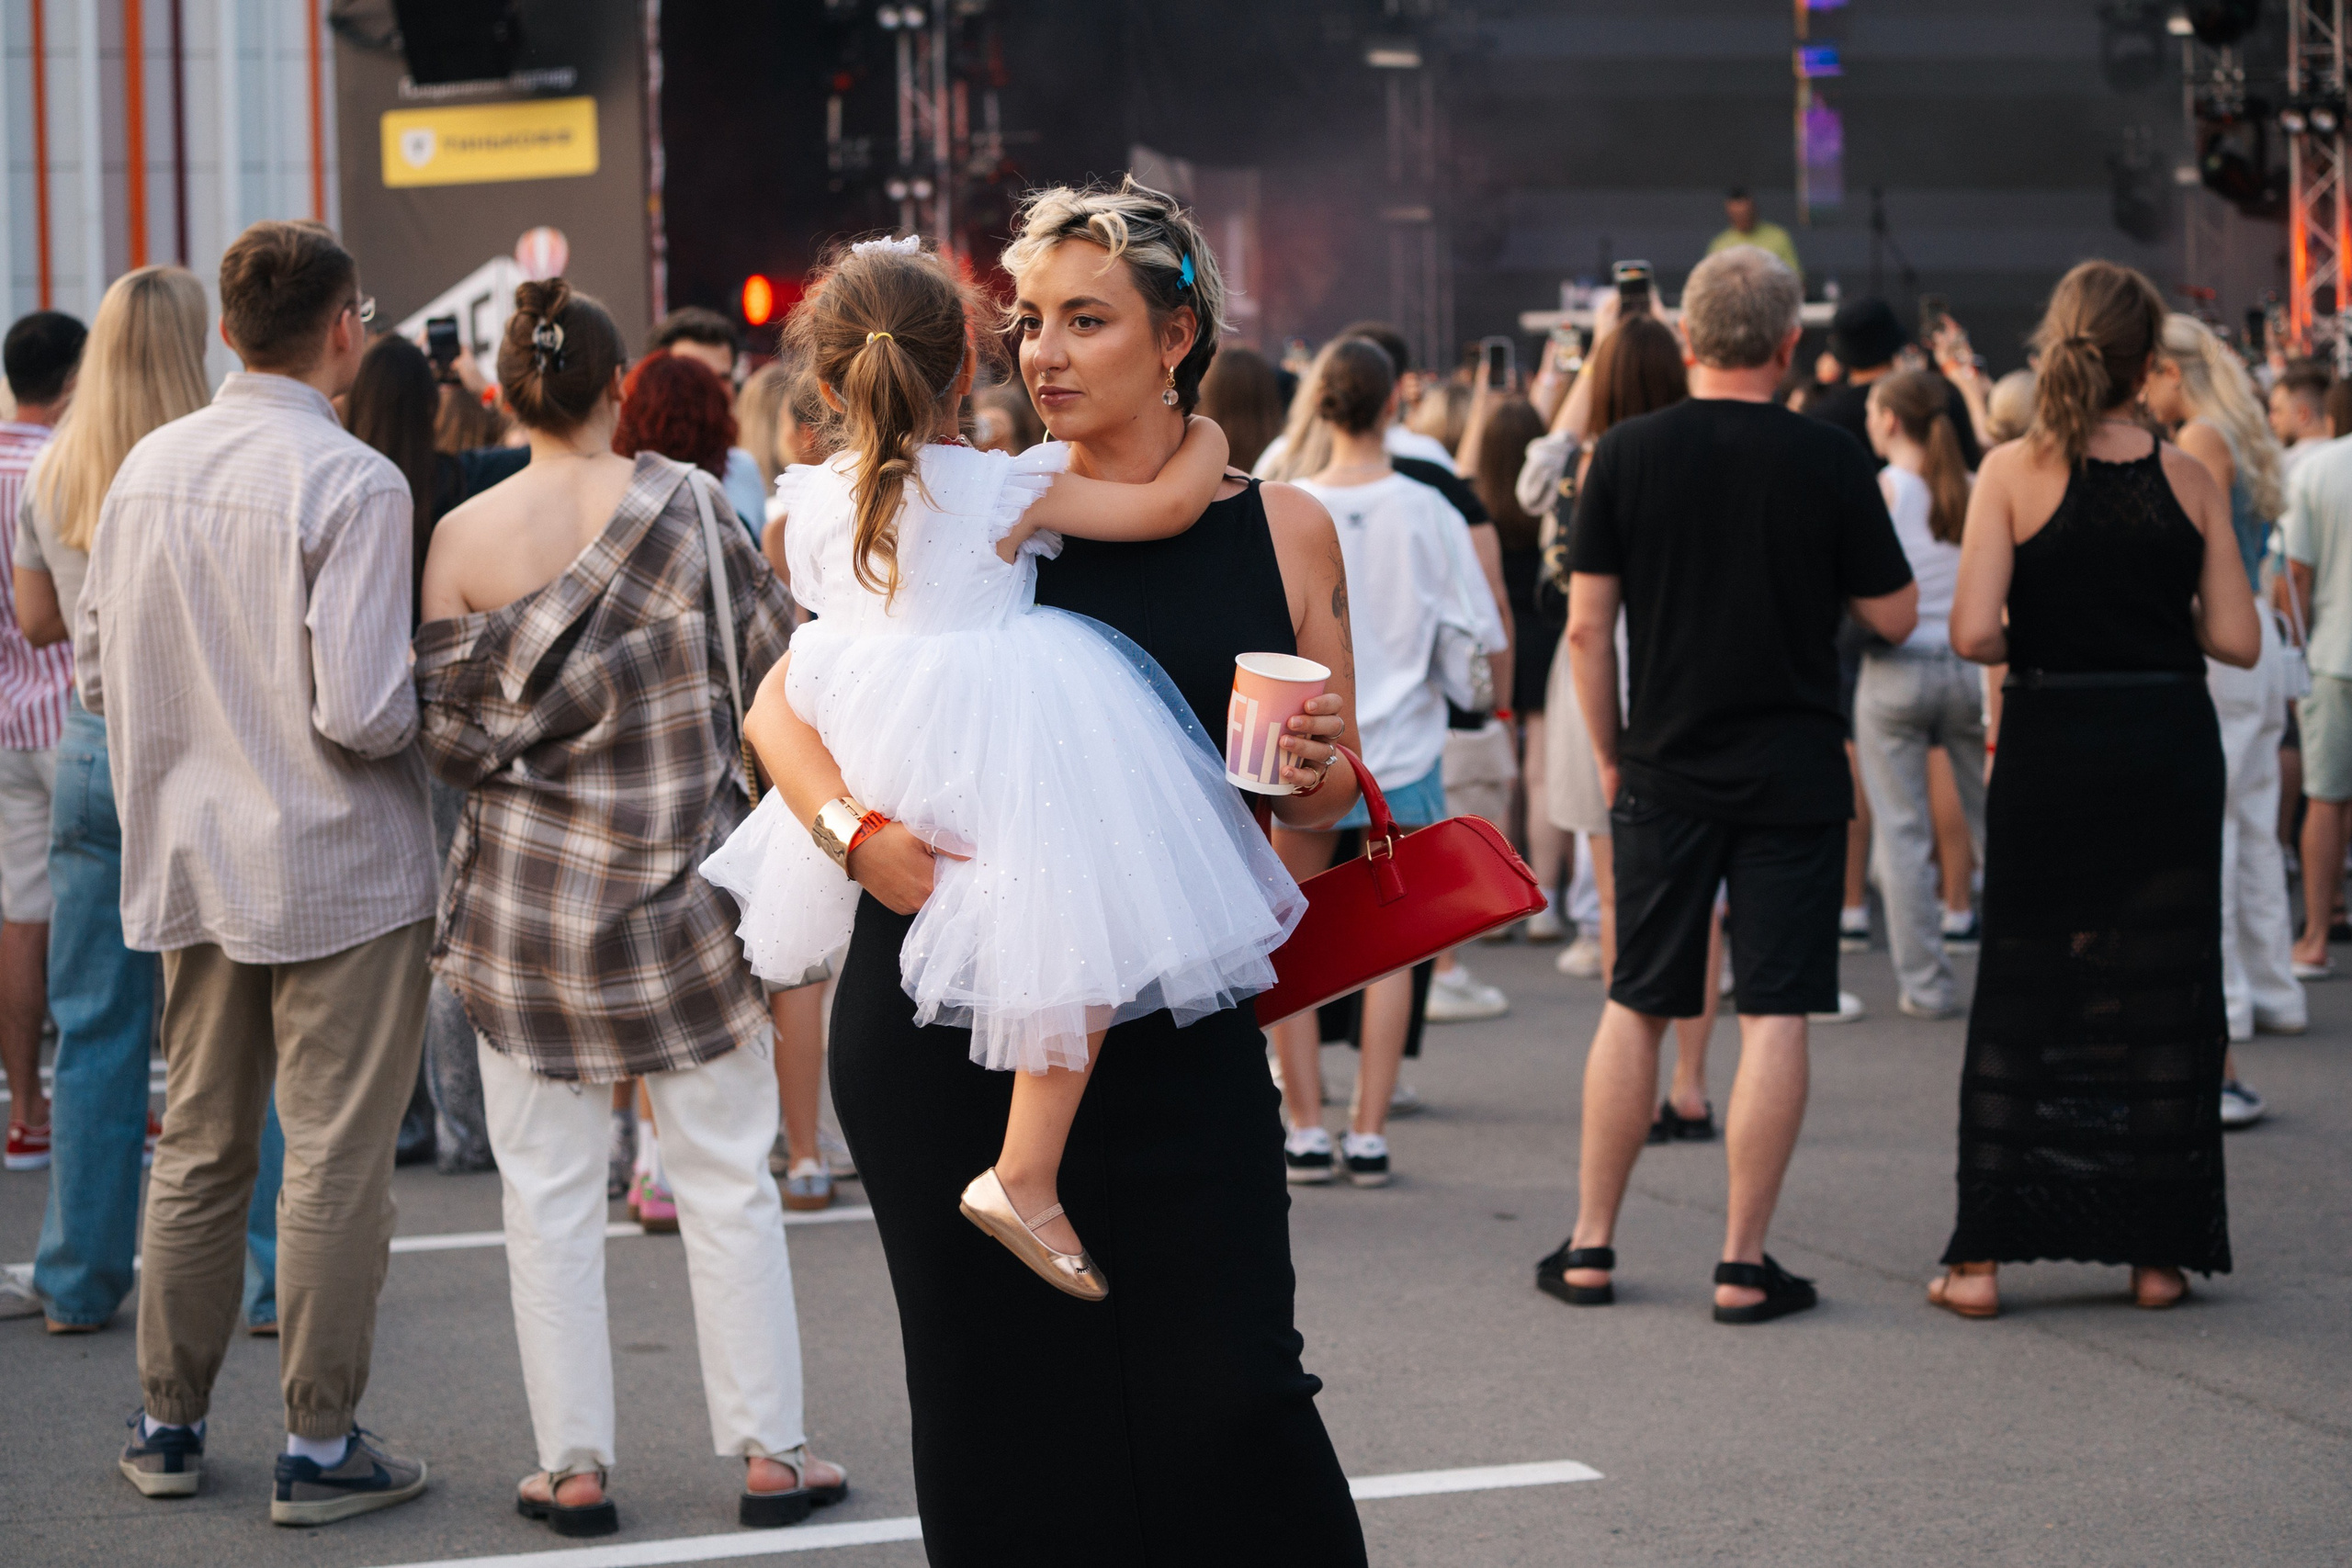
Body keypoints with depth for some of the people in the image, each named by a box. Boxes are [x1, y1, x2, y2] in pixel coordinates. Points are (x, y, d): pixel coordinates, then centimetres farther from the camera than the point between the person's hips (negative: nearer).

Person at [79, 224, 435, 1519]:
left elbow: (94, 671, 10)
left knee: (196, 1149, 17)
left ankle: (168, 1423, 26)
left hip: (192, 862, 6)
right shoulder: (352, 483, -17)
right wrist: (428, 698, -2)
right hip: (337, 871, -6)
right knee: (335, 1159, 3)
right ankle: (320, 1447, 9)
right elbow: (362, 710, -23)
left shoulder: (147, 468, 3)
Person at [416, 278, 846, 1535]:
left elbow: (448, 730, -5)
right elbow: (772, 661, -1)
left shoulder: (463, 537, -6)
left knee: (551, 1191, 8)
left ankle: (574, 1465, 12)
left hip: (524, 888, 0)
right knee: (726, 1178, 10)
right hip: (685, 876, 0)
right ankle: (767, 1451, 14)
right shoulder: (683, 502, -6)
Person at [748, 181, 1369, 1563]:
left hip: (1178, 1029, 0)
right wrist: (867, 837, -16)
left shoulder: (1282, 530, 6)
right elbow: (787, 705, 2)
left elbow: (1323, 808, 11)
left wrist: (1312, 757, -11)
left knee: (1226, 1396, -7)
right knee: (1007, 1416, 6)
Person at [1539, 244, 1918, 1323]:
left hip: (1664, 775, 2)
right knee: (1773, 1014, 2)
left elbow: (1586, 626, -2)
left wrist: (1610, 755, 9)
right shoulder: (1828, 462, -6)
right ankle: (1743, 1264, 3)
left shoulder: (1627, 453, -3)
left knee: (1636, 1006, 12)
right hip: (1792, 778, -2)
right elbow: (1895, 618, 0)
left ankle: (1591, 1246, 17)